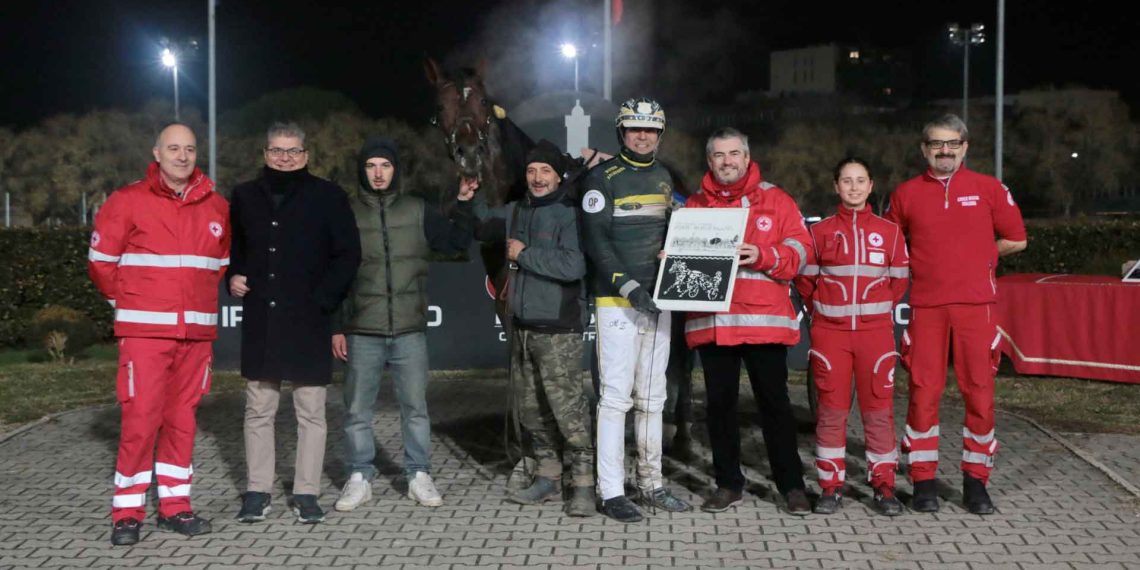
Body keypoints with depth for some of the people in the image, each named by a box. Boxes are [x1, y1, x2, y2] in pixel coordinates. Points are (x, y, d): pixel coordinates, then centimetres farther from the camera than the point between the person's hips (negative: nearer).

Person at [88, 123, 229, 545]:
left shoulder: (216, 207, 8)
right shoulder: (128, 201, -2)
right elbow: (101, 261, 3)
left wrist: (199, 299, 12)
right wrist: (130, 302, 8)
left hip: (197, 332, 4)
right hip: (145, 331, -3)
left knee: (182, 418, 8)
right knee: (141, 418, -6)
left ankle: (175, 506, 18)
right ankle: (127, 512, 7)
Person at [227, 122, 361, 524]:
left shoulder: (327, 197, 1)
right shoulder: (246, 196, 11)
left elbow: (348, 255, -1)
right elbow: (232, 247, 24)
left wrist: (323, 299, -10)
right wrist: (234, 277, 5)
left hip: (308, 320, -3)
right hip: (260, 320, 3)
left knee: (311, 411, 2)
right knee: (258, 410, 7)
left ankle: (307, 493, 11)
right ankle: (257, 491, 17)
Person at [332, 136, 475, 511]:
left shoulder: (417, 210, 6)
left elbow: (457, 242, 7)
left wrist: (464, 204, -4)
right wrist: (336, 327, 2)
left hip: (410, 329, 1)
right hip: (362, 331, 0)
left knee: (415, 406, 6)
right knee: (357, 409, 5)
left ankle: (419, 475, 18)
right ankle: (359, 477, 18)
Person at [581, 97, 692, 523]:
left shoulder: (664, 178, 16)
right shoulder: (603, 177, -5)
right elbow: (596, 240, -12)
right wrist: (628, 285, -20)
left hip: (658, 300, 7)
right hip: (617, 301, -7)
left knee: (652, 398, 12)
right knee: (616, 396, -5)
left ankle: (652, 484, 22)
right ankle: (611, 492, 1)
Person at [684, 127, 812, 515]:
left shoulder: (775, 200, 6)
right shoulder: (695, 205, 12)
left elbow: (800, 248, 0)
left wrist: (763, 256, -17)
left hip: (765, 319, -2)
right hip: (710, 320, 2)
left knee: (774, 403, 4)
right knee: (719, 404, 8)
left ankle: (792, 485, 16)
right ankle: (728, 485, 21)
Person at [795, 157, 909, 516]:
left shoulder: (889, 232, 7)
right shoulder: (820, 232, 5)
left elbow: (899, 280, 13)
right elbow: (804, 277, 12)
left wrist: (879, 309, 10)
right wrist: (821, 310, 10)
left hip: (876, 331, 0)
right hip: (830, 332, 0)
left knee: (879, 409, 1)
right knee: (831, 409, 2)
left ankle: (883, 487, 12)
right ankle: (831, 487, 12)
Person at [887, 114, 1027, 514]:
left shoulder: (989, 188, 6)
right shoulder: (906, 194, 7)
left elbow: (1016, 240, 10)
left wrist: (974, 257, 7)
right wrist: (924, 265, 3)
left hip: (975, 305, 0)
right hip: (926, 307, 0)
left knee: (980, 393, 3)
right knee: (923, 394, 0)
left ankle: (976, 481, 16)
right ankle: (923, 482, 11)